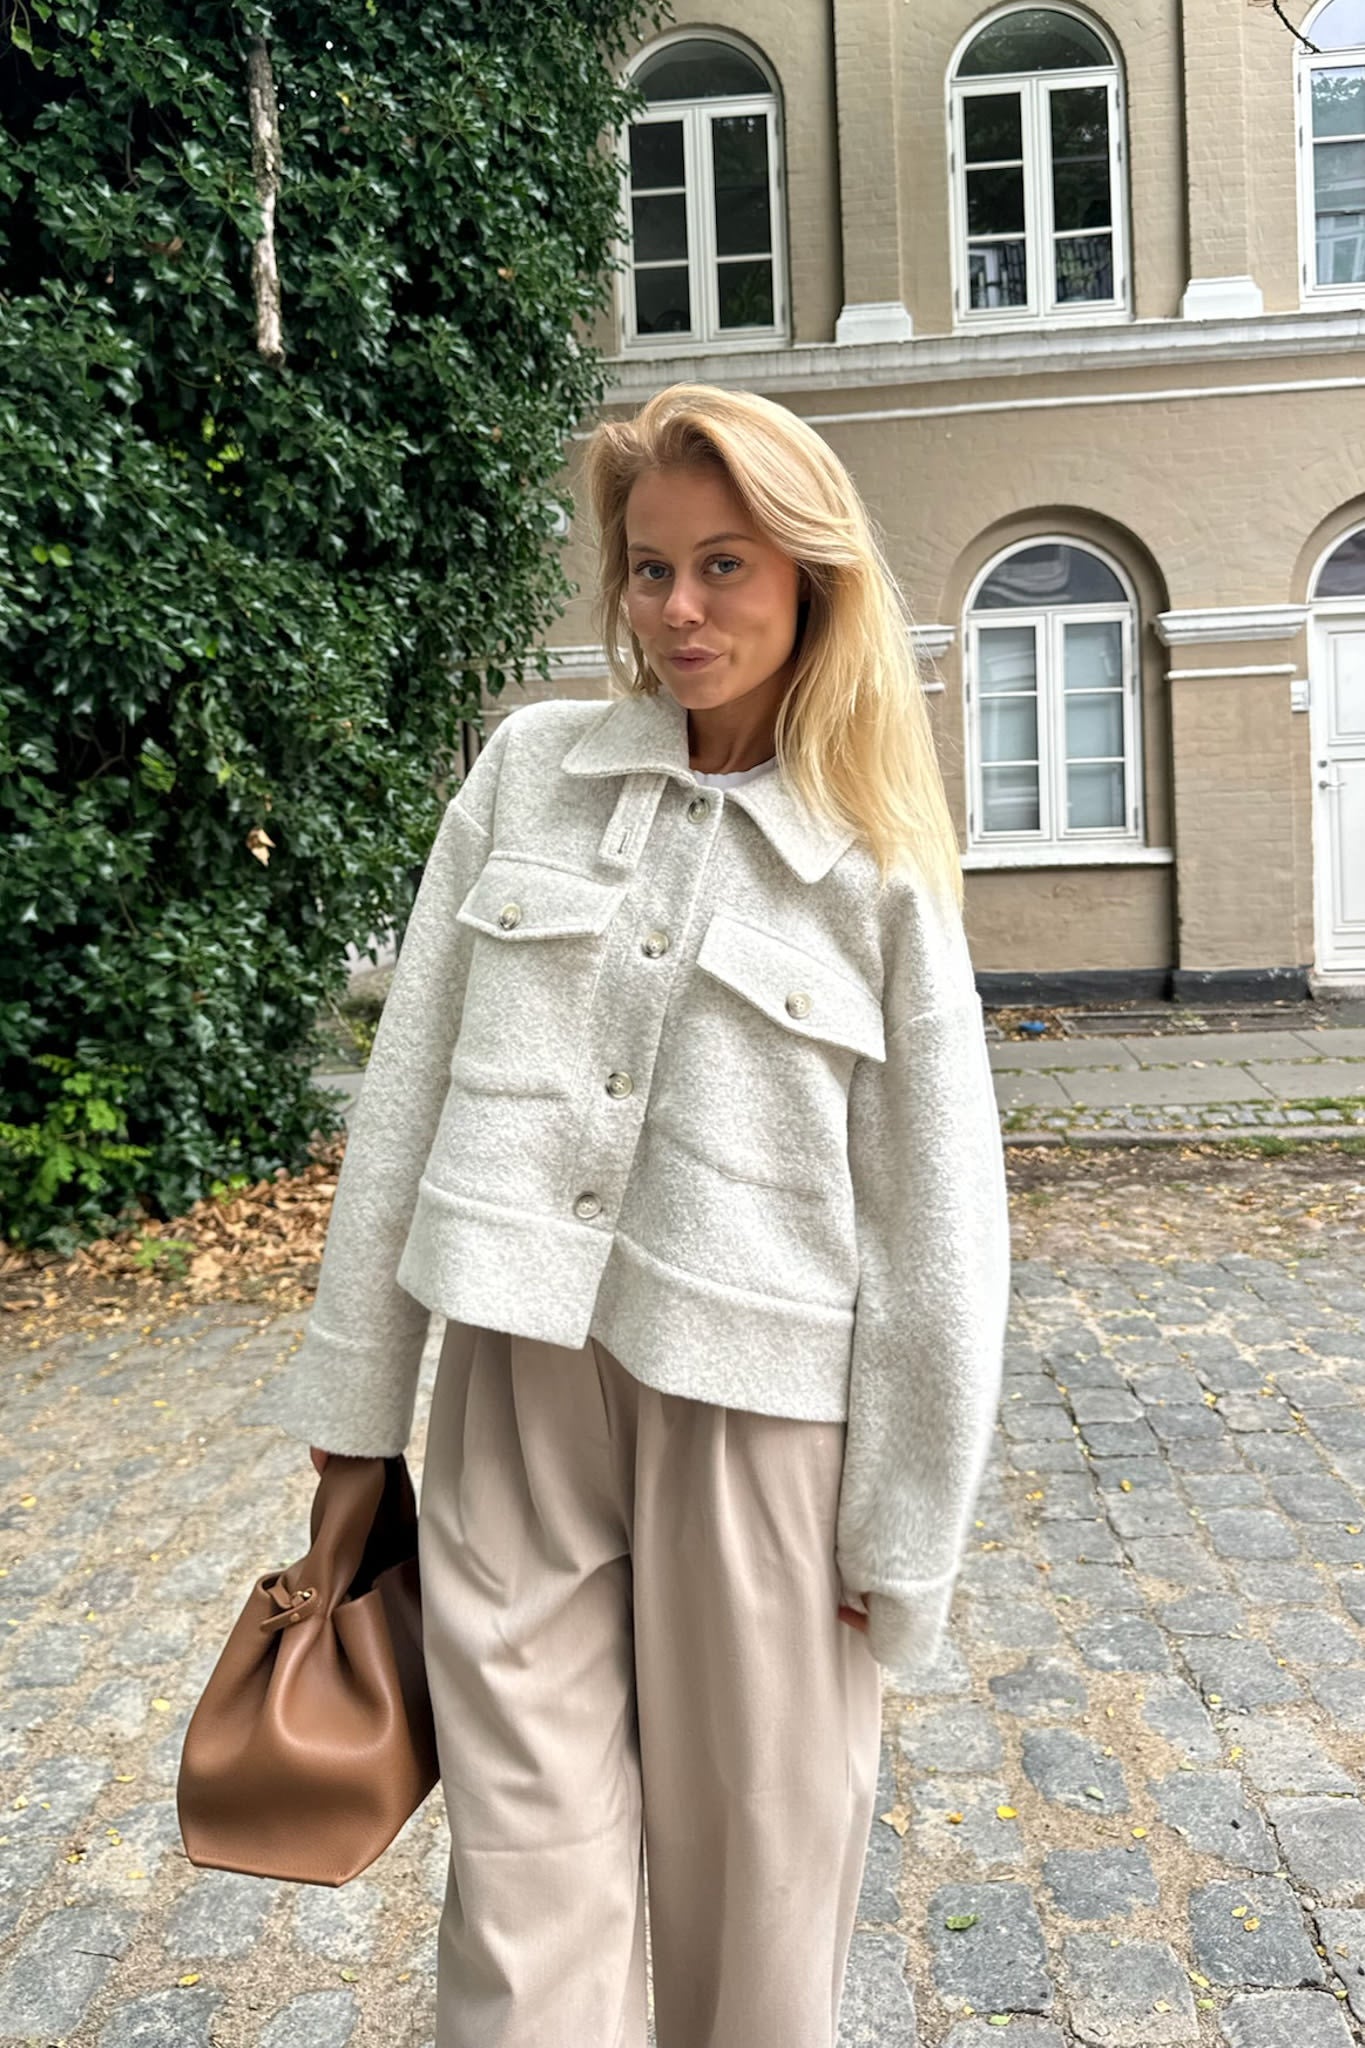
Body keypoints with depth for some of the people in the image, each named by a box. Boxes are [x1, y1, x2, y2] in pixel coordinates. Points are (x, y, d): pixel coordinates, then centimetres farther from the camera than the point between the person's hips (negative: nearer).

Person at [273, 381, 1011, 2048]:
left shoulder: (879, 864, -3)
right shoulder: (526, 767, 3)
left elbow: (935, 1222, -2)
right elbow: (410, 1083, 4)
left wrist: (902, 1539, -1)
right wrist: (355, 1386, 5)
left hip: (757, 1400, -1)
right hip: (516, 1368, 2)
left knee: (753, 1855, 16)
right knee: (526, 1858, 10)